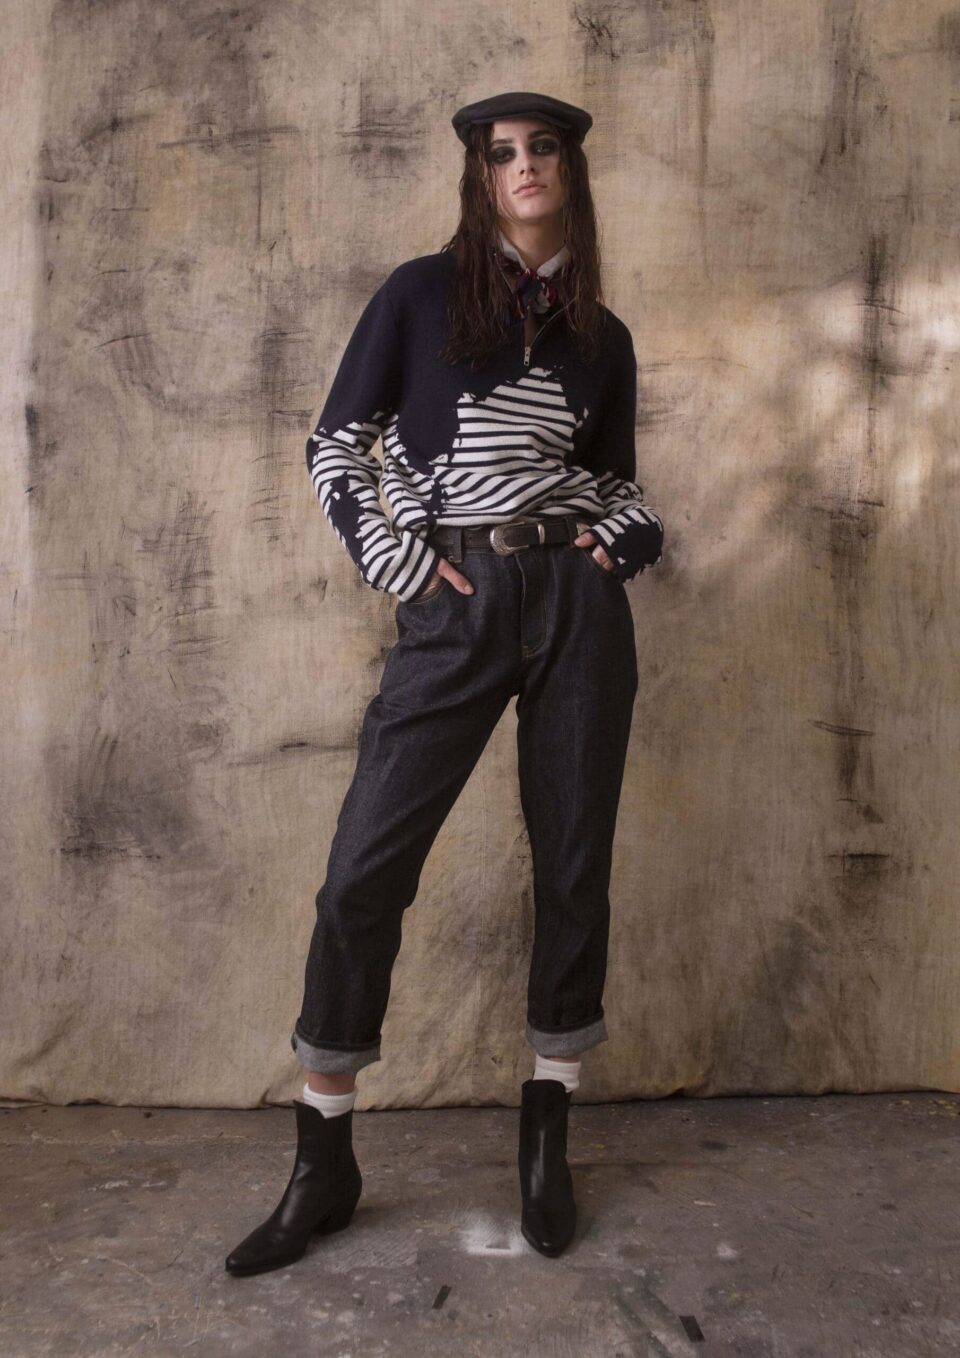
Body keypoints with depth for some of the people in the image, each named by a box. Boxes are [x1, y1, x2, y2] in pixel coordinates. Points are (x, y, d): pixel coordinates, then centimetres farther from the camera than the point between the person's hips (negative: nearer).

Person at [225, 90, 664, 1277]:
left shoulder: (603, 336, 13)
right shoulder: (421, 293, 5)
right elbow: (335, 445, 5)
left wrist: (625, 540, 3)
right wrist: (395, 564, -4)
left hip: (577, 602, 3)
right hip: (453, 610, -2)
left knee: (574, 866, 5)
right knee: (362, 871, -6)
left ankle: (547, 1133, 24)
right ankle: (323, 1164, 11)